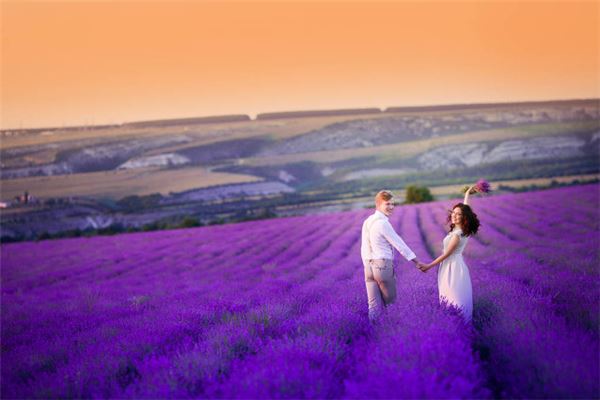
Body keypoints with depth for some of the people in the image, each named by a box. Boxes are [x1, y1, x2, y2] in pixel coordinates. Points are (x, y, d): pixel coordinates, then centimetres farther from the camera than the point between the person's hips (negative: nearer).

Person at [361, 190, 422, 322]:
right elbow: (399, 244, -9)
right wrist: (417, 262, -2)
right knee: (390, 304, 5)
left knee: (373, 305, 7)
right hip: (383, 265, -7)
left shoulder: (367, 222, 12)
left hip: (368, 266, 7)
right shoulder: (383, 223, -12)